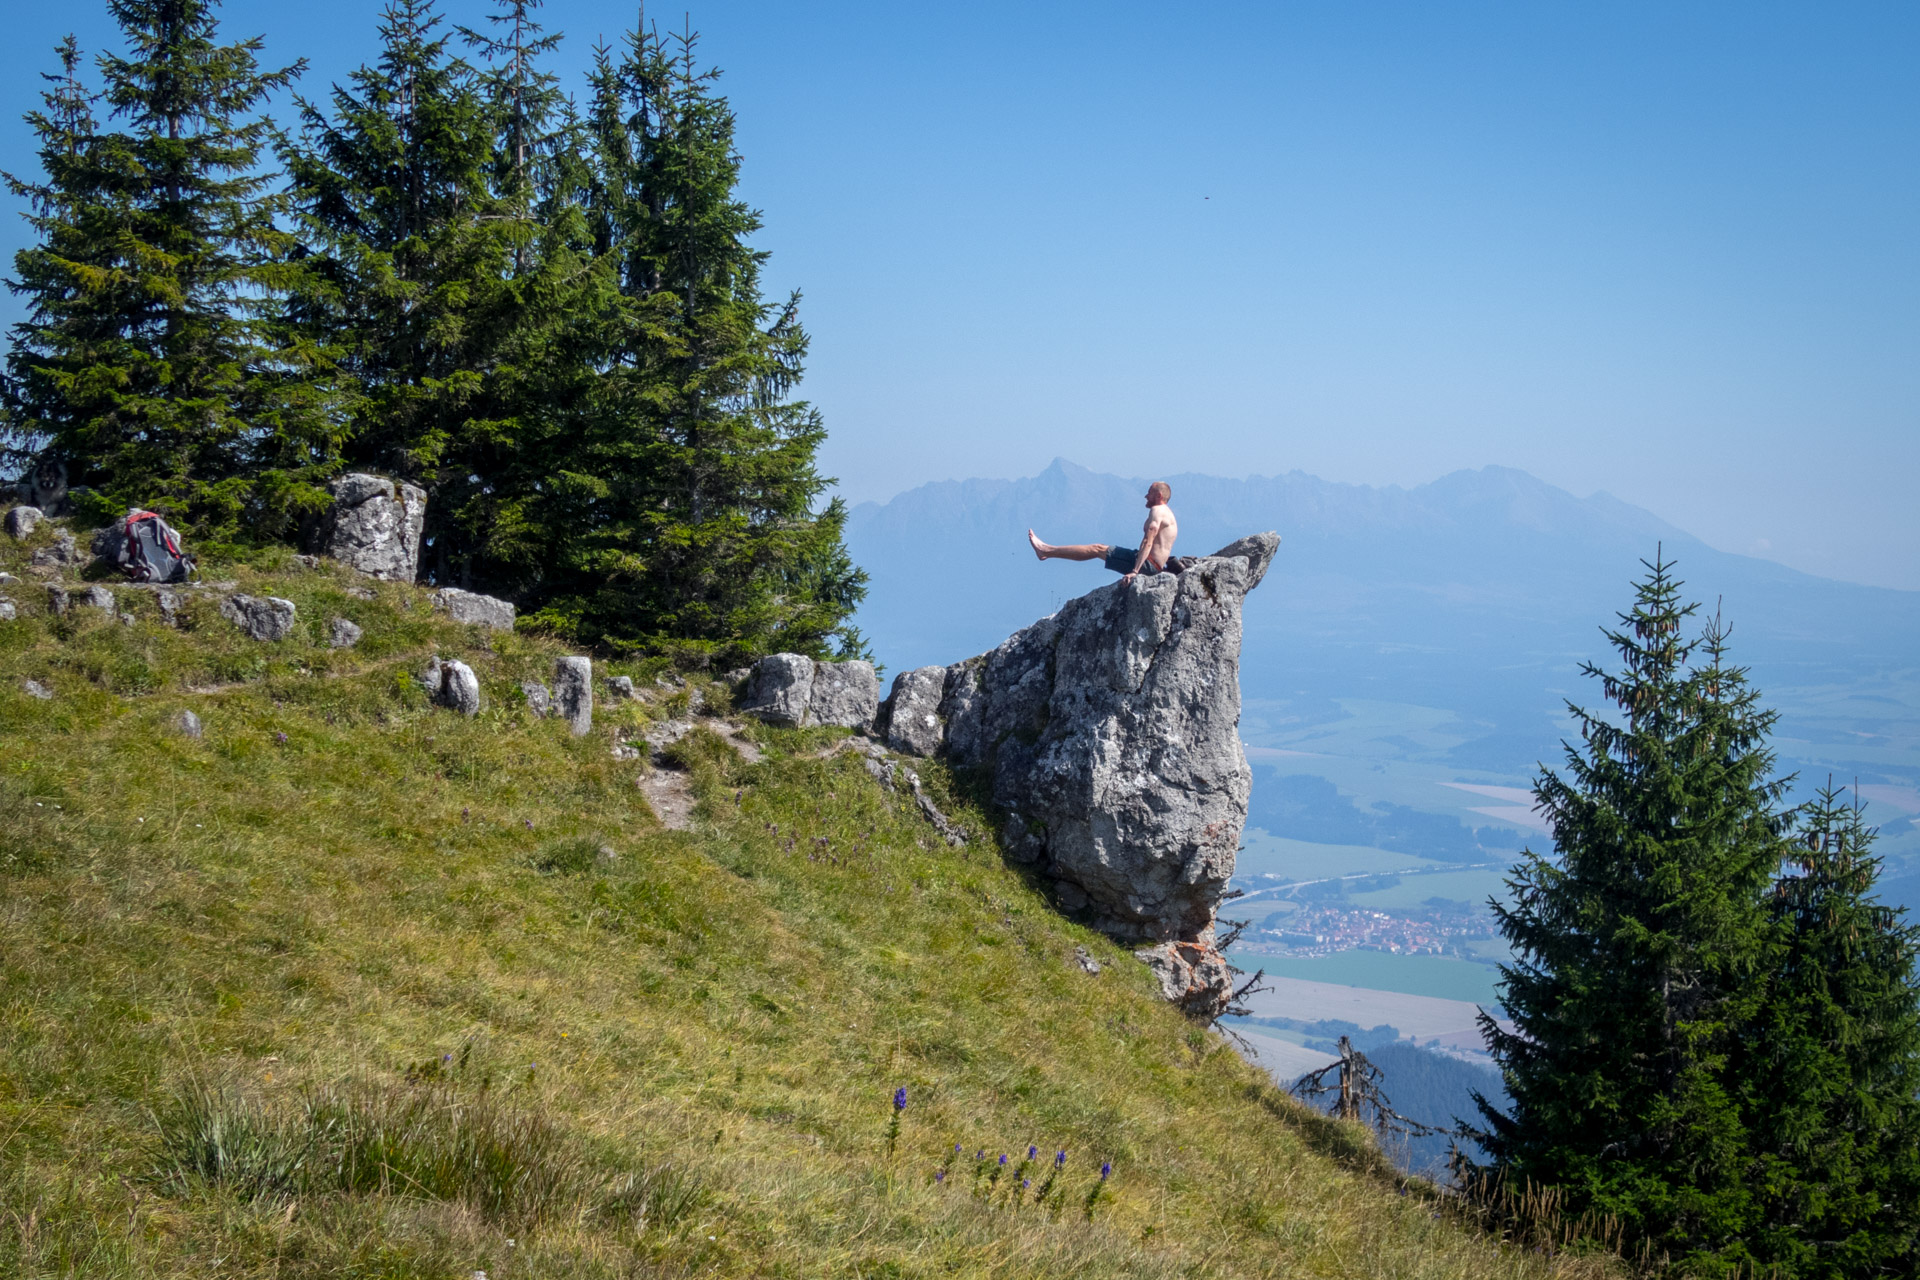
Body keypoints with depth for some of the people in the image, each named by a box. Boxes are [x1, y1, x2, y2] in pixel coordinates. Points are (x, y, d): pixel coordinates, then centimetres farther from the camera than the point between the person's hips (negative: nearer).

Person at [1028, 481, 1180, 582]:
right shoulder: (1166, 513, 23)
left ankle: (1046, 551, 4)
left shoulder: (1157, 510, -12)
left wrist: (1134, 571, -30)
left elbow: (1148, 543, -23)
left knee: (1097, 548, -3)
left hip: (1148, 564, -10)